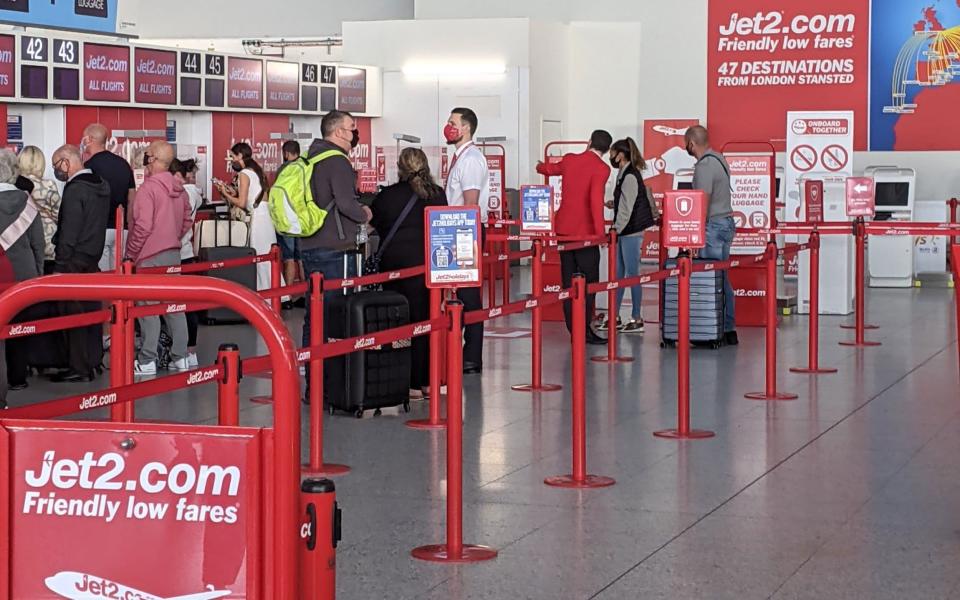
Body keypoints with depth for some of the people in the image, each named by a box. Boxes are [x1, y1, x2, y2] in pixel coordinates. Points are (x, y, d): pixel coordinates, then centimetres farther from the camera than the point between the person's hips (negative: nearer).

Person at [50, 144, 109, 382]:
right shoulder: (102, 185, 10)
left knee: (73, 315, -4)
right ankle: (93, 360, 19)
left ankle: (78, 368, -2)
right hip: (94, 259, 9)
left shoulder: (74, 189, -16)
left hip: (75, 261, -9)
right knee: (92, 312, 13)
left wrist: (60, 265, -16)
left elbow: (69, 232, -19)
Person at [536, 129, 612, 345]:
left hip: (563, 229, 6)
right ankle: (584, 329, -4)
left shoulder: (569, 160, 8)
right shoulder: (601, 168, -11)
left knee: (569, 281, 9)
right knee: (589, 282, 0)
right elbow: (596, 200, -22)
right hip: (585, 231, -6)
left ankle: (573, 329, 11)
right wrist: (600, 232, -19)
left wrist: (541, 166, 51)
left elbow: (547, 169, 28)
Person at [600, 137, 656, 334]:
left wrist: (616, 230, -16)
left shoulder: (630, 177, -15)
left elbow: (627, 208, -18)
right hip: (624, 232, 10)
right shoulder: (625, 174, 14)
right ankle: (614, 317, 18)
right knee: (618, 273, 12)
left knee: (632, 274, -3)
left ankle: (637, 319, 3)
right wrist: (613, 205, 6)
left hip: (630, 231, -10)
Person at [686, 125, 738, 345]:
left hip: (713, 225, -10)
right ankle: (729, 330, 15)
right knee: (723, 279, 12)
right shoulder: (719, 159, 14)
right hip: (726, 222, 10)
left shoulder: (704, 166, -15)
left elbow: (704, 203, -20)